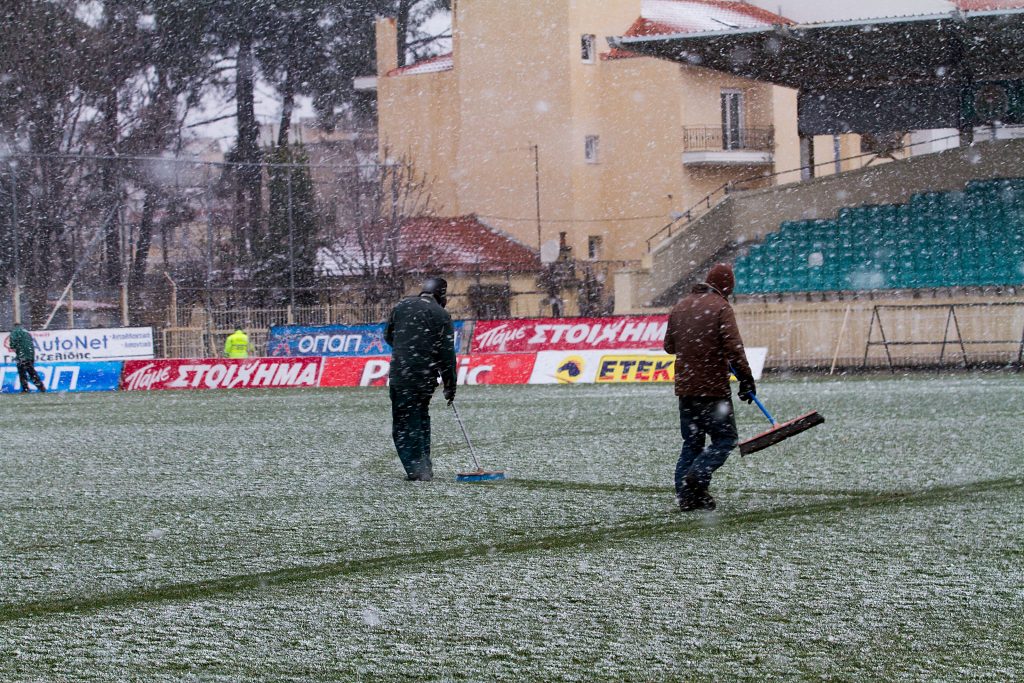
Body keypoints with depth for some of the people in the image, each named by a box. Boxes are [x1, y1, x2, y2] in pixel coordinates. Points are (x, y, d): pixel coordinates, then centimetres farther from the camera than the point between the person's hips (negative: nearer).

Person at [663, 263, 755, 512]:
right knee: (725, 438, 1)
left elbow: (669, 346, 19)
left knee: (691, 442, 13)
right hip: (713, 388, -7)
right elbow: (734, 347, -16)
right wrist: (746, 379, -9)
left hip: (685, 387, 7)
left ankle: (686, 495, 6)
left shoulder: (680, 306, 11)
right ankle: (698, 475, -19)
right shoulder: (721, 307, -9)